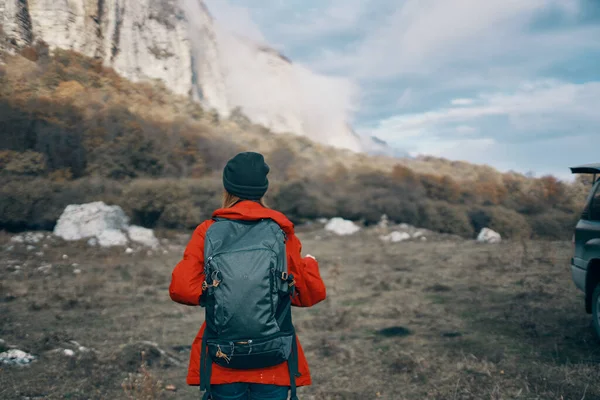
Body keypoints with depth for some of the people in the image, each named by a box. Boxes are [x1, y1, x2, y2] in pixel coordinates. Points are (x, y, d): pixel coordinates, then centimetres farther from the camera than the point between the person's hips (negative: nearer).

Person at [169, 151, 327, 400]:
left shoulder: (207, 232, -3)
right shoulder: (282, 233, -2)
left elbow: (181, 289, -12)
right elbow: (311, 294, 2)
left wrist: (208, 294, 9)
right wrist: (309, 264, 22)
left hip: (223, 360, 0)